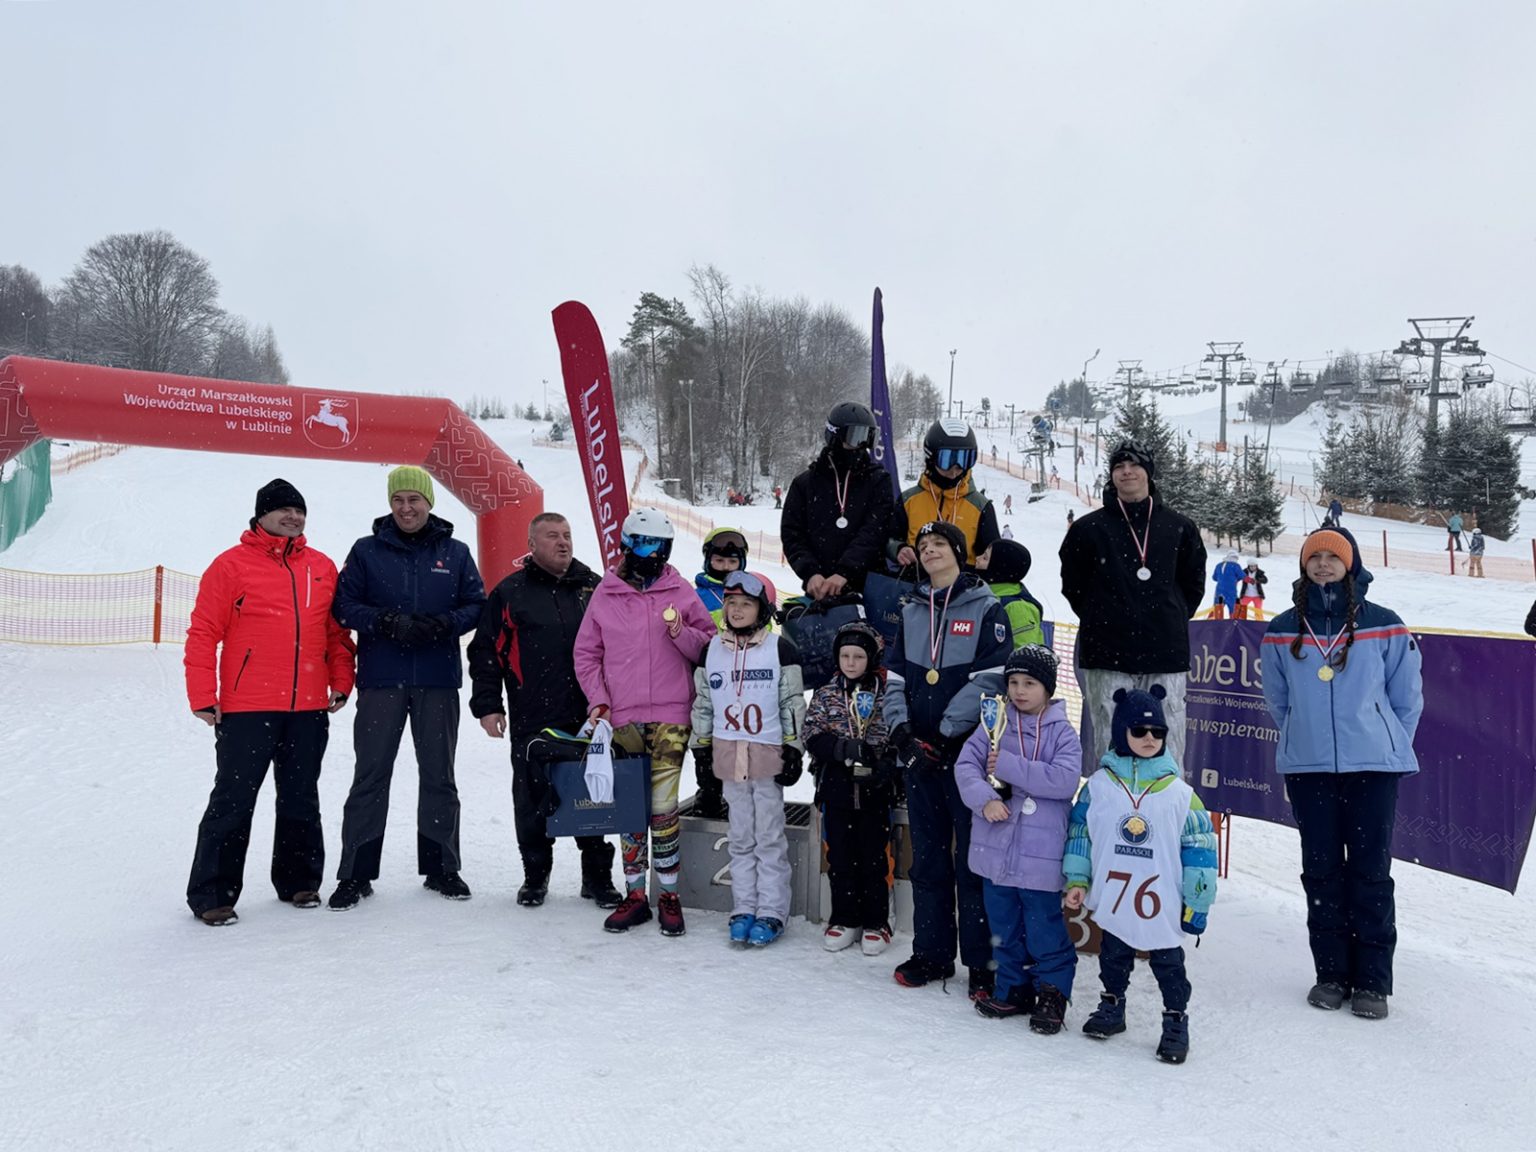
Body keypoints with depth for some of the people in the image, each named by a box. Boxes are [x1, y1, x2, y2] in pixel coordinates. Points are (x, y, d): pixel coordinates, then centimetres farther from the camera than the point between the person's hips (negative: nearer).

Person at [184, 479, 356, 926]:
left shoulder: (323, 568, 9)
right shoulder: (231, 565, -3)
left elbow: (337, 632, 14)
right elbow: (203, 632, -5)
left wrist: (341, 681, 5)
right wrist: (203, 697, -9)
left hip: (309, 708, 4)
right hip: (247, 708, -4)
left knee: (301, 800, 14)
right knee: (234, 801, 2)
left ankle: (298, 880, 28)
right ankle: (213, 894, 13)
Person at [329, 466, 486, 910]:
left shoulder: (455, 553, 6)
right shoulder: (367, 551, 4)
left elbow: (476, 605, 6)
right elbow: (344, 605, 1)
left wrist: (441, 625, -13)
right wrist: (386, 622, -16)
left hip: (438, 681, 1)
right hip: (380, 681, -1)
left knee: (438, 775, 10)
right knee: (370, 776, 2)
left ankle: (441, 867, 22)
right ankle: (355, 873, 11)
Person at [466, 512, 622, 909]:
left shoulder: (594, 588, 8)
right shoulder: (511, 593, 3)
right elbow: (485, 652, 3)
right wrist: (487, 705, -2)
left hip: (589, 719, 1)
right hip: (533, 724, -1)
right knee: (533, 802, 6)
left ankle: (597, 877, 20)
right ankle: (535, 875, 23)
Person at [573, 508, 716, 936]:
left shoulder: (681, 592, 6)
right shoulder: (605, 594, 7)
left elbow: (711, 649, 7)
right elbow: (586, 654, 9)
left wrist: (682, 634, -12)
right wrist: (598, 701, -2)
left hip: (670, 716, -1)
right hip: (621, 718, 1)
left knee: (663, 807, -4)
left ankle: (669, 895, 10)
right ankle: (635, 894, 18)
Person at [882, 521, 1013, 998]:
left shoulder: (986, 609, -1)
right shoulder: (911, 612, 14)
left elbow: (989, 680, -10)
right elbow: (895, 676, 11)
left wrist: (945, 732, -14)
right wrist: (901, 731, -4)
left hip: (967, 750, -5)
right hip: (918, 754, 5)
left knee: (974, 856, -2)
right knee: (927, 855, 11)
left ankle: (983, 961, 7)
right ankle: (931, 952, 22)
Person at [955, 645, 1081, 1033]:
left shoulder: (1062, 733, -4)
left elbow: (1065, 780, -17)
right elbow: (965, 766, -2)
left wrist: (1008, 765, -19)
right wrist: (985, 799, -20)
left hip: (1040, 853, -4)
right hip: (996, 849, 4)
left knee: (1044, 926, 3)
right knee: (1003, 926, 15)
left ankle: (1053, 990, 21)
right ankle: (1013, 988, 30)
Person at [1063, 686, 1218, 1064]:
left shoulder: (1179, 792, -7)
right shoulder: (1100, 784, -4)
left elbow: (1200, 845, -3)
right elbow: (1079, 831, 4)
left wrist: (1197, 902, -3)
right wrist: (1078, 880, 1)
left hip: (1161, 905, -2)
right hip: (1112, 902, 2)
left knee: (1168, 964, 9)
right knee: (1113, 957, 19)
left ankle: (1176, 1021, 24)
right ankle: (1111, 1008, 37)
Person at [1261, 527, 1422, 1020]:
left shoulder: (1384, 626, 0)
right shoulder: (1283, 631, 5)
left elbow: (1407, 696, 7)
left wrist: (1389, 746, 6)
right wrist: (1303, 740, 12)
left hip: (1373, 766, -2)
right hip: (1307, 769, 2)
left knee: (1371, 872, 2)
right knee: (1321, 871, 7)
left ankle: (1372, 980, 12)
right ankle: (1331, 973, 18)